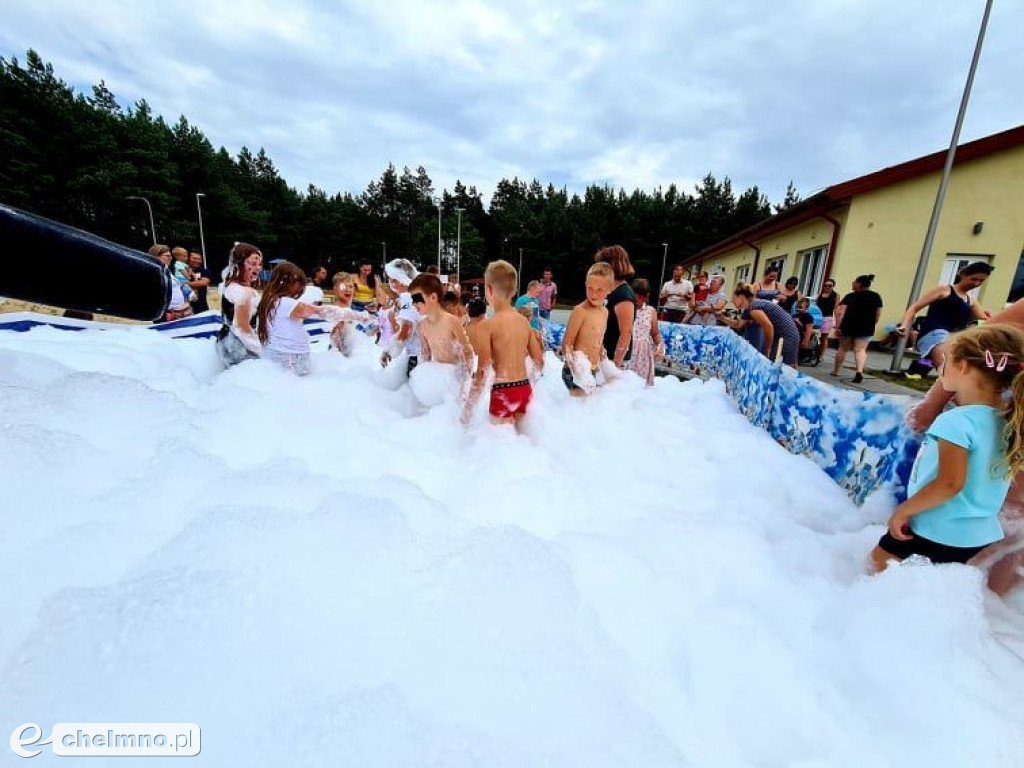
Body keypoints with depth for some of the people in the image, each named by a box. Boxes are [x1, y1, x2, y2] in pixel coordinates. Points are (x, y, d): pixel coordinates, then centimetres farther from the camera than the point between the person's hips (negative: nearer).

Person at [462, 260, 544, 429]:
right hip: (525, 389, 6)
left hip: (503, 392, -5)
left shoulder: (487, 325, -10)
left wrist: (468, 408, -6)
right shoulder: (524, 321, 6)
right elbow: (539, 363, 9)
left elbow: (482, 372, -14)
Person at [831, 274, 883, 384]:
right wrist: (871, 325, 20)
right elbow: (878, 314, 10)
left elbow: (840, 311, -15)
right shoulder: (876, 297, 9)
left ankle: (835, 371, 20)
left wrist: (838, 325, -16)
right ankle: (859, 371, -24)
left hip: (848, 326, -2)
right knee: (860, 350, -1)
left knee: (843, 348, 11)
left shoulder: (851, 296, -4)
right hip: (866, 329, 2)